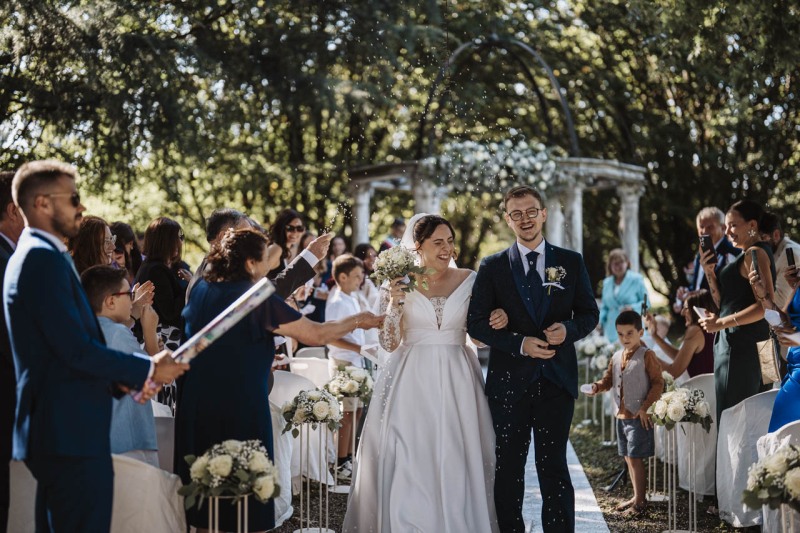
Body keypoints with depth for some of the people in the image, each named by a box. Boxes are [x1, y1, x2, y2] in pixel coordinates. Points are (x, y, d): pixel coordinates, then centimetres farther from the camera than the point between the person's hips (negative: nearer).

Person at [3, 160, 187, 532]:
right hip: (71, 432, -11)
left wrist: (124, 379, 9)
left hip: (56, 431, 11)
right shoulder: (43, 258, -15)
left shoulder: (32, 255, 17)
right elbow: (77, 349, -20)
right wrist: (148, 370, -9)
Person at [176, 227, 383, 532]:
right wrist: (358, 321, 2)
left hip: (195, 403, 7)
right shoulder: (258, 300, -14)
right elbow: (315, 335, -12)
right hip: (240, 405, -6)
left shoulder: (201, 289, 5)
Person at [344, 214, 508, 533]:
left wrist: (498, 319, -7)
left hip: (456, 384, 1)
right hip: (412, 383, -1)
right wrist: (395, 304, -13)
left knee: (456, 464, 3)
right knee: (409, 464, -2)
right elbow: (389, 344, 0)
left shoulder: (469, 280, 4)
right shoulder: (398, 284, 1)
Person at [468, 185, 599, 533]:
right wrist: (520, 343, -13)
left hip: (557, 378, 0)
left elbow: (590, 313, 11)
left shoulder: (571, 263, 7)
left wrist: (569, 328, -12)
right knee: (509, 468, 7)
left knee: (554, 466, 1)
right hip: (509, 381, 0)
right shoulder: (492, 267, 4)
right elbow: (476, 323, 0)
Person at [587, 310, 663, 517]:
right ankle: (637, 496, 27)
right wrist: (597, 387, -9)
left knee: (635, 457, -6)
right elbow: (609, 379, 13)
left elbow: (658, 383, -12)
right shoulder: (617, 357, 10)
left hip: (639, 416, -7)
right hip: (621, 415, 7)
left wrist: (646, 407, -16)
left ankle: (640, 501, 3)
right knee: (628, 457, 14)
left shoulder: (646, 355, -10)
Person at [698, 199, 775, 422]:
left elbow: (767, 305, -21)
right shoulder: (747, 256, 19)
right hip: (736, 343, 10)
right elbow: (724, 304, 18)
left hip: (742, 344, -10)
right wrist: (709, 272, 5)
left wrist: (721, 323, -19)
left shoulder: (755, 253, -10)